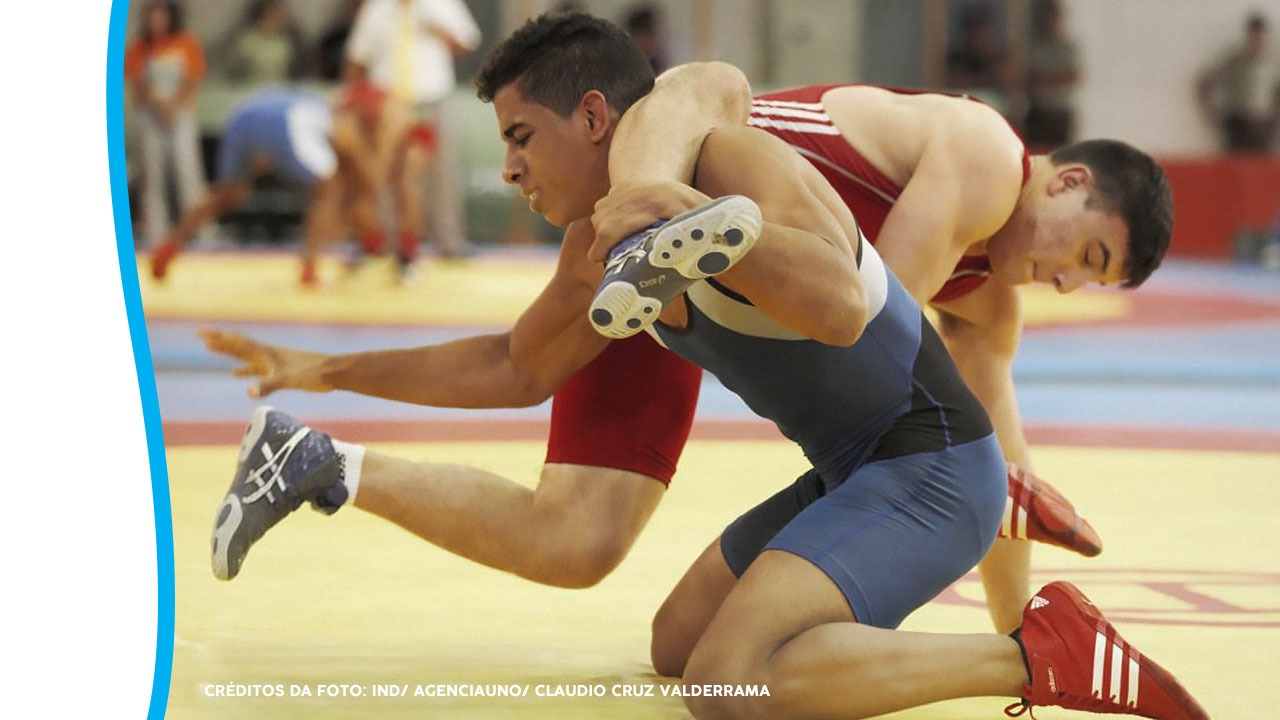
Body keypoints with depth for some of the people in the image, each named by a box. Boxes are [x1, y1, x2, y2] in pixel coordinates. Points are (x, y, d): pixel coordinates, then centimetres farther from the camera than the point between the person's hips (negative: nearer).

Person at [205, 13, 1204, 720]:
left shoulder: (733, 161, -18)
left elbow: (841, 308, -35)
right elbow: (518, 367, 25)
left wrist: (705, 220, -44)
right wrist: (338, 374, 25)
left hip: (931, 472, -9)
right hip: (853, 479, 9)